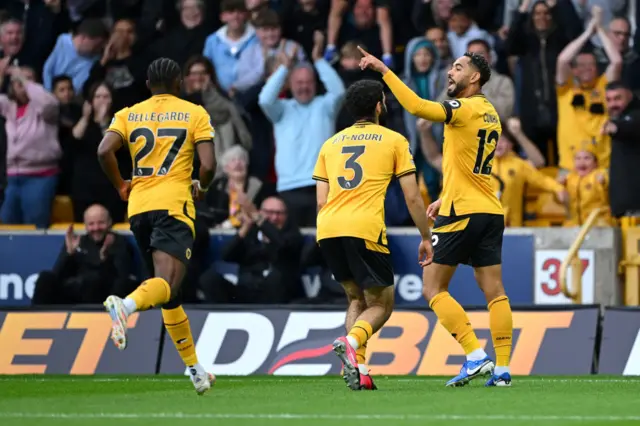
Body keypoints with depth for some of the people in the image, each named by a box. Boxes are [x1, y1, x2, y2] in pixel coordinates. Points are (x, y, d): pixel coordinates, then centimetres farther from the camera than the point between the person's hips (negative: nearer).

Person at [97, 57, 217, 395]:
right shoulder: (194, 114, 6)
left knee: (169, 296, 16)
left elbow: (104, 151, -4)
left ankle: (194, 367, 20)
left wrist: (120, 186, 12)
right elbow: (208, 165, -4)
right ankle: (126, 304, -52)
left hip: (139, 205, 5)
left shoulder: (129, 115, 13)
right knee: (167, 284, -20)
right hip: (174, 204, -4)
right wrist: (201, 187, 18)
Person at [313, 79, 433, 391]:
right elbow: (412, 197, 7)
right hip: (365, 229, -5)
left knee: (357, 298, 22)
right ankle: (352, 342, -24)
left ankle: (358, 369, 4)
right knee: (381, 304, 7)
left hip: (327, 227, 5)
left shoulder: (331, 143, 21)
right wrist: (426, 238, 16)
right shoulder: (394, 141, 10)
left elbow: (321, 200, 17)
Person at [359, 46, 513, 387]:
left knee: (433, 288, -1)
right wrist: (446, 198, 24)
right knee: (494, 292, 5)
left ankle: (476, 356, -10)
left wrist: (384, 70, -23)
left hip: (462, 213, -8)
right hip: (491, 212, 8)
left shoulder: (465, 108, -12)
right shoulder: (490, 113, 14)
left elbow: (418, 107, -26)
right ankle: (502, 369, 1)